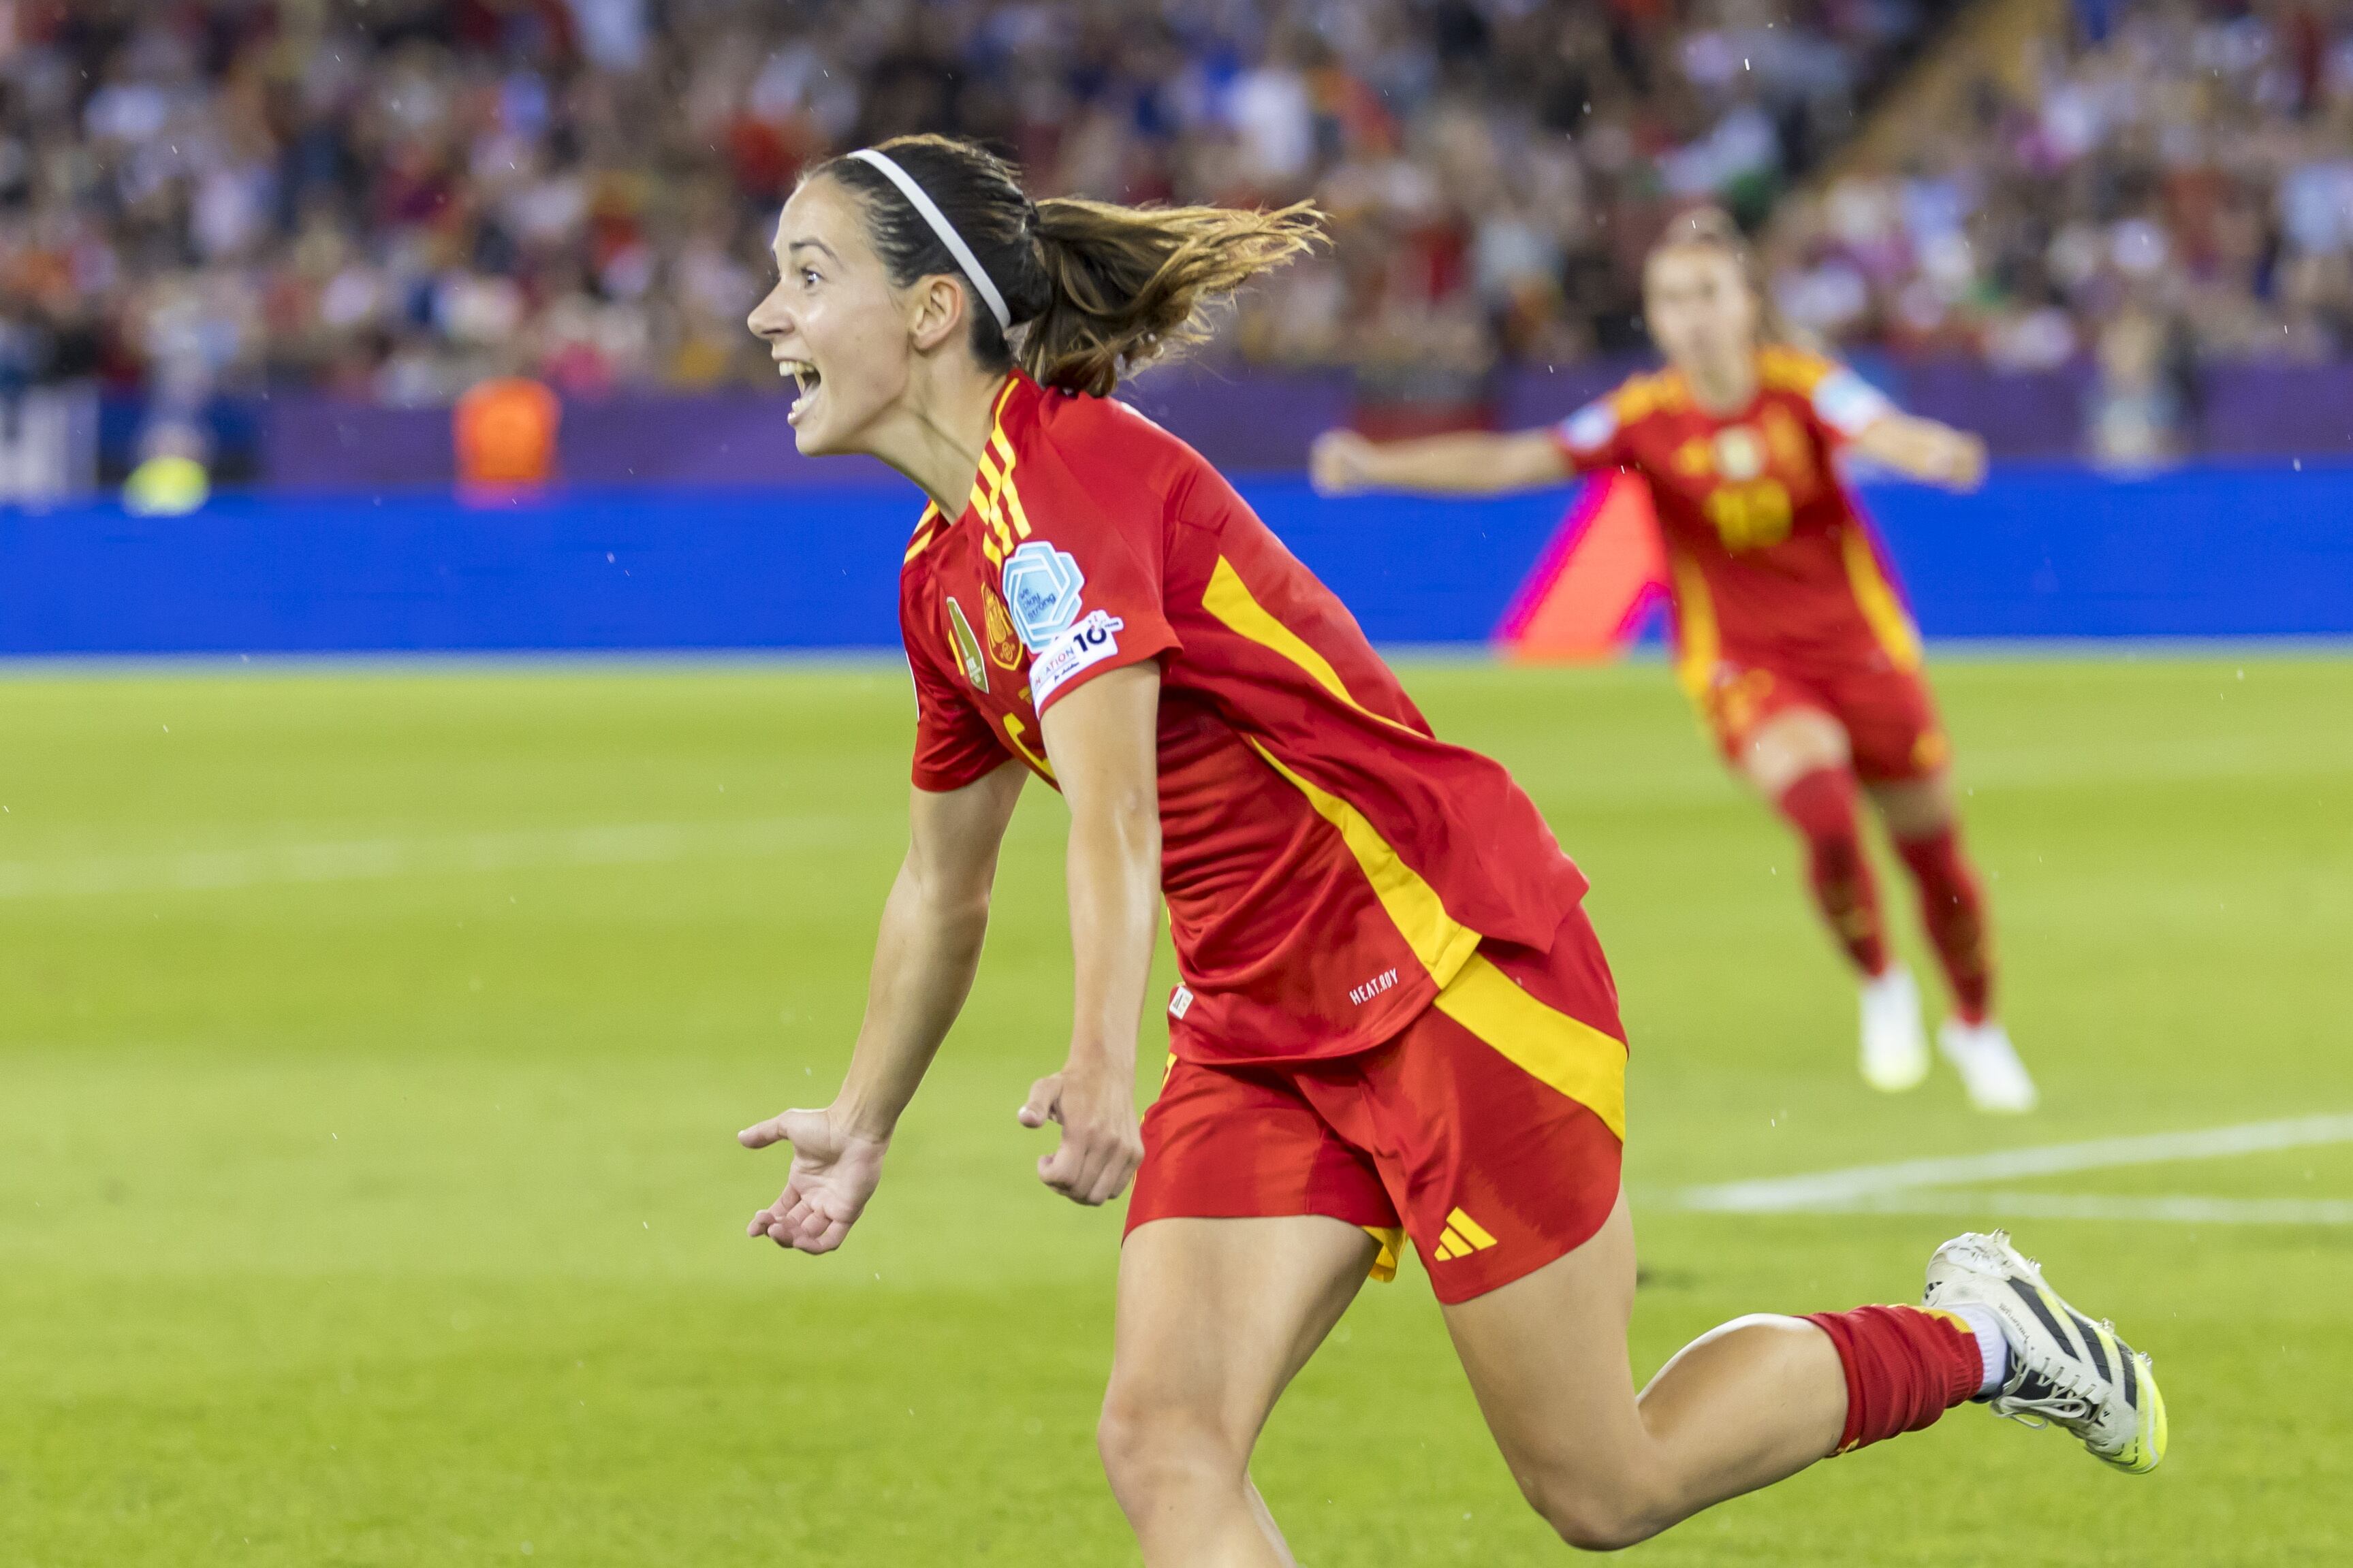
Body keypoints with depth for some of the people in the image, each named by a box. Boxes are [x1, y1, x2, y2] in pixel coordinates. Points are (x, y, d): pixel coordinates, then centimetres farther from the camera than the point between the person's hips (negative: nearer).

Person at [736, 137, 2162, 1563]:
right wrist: (862, 1125, 33)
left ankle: (1973, 1336, 23)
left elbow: (1113, 813, -34)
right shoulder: (942, 576, 10)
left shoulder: (1061, 474, -19)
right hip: (1261, 1030, 9)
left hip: (1451, 966, -8)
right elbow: (945, 885, 26)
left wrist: (1101, 1063, -47)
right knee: (1162, 1440, -12)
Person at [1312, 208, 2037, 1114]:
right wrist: (1377, 467, -28)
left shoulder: (1801, 388, -12)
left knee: (1932, 850, 8)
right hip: (1742, 662, -1)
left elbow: (1887, 436, -30)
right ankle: (1880, 990, -1)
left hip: (1859, 647, 1)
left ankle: (1977, 1027, 35)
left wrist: (1942, 454, -53)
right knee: (1826, 815, -28)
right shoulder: (1645, 417, -10)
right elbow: (1509, 462, -16)